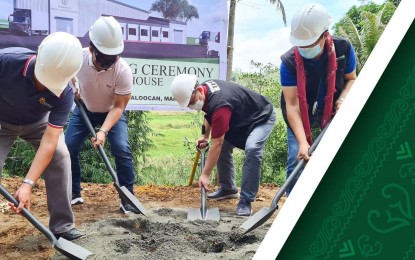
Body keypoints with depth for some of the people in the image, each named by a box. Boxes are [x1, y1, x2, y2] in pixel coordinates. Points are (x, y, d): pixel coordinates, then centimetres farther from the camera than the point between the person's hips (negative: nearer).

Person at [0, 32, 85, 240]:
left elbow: (49, 142, -34)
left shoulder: (64, 95, -33)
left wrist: (28, 184, -41)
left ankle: (62, 226, -3)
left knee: (60, 156, -16)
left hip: (38, 123, 1)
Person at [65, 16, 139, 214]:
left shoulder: (123, 71, -33)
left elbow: (118, 107, -26)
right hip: (84, 110, 3)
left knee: (122, 149, -19)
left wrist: (103, 131, -37)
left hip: (112, 112, -2)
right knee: (68, 147, -6)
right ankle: (74, 194, 13)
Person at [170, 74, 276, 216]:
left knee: (252, 149, -31)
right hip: (241, 118, 10)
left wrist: (205, 175, -30)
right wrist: (205, 136, 2)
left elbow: (216, 144, -35)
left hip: (263, 117, -10)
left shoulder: (219, 104, -39)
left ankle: (246, 201, -24)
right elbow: (209, 114, 13)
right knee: (224, 147, 5)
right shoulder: (205, 87, -11)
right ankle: (228, 189, 20)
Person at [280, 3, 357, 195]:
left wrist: (342, 99, -21)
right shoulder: (289, 62, -28)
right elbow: (292, 106, -30)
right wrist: (302, 142, -40)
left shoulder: (343, 49, -21)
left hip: (332, 113, 2)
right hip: (300, 116, -2)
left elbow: (351, 79, 0)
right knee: (296, 160, -11)